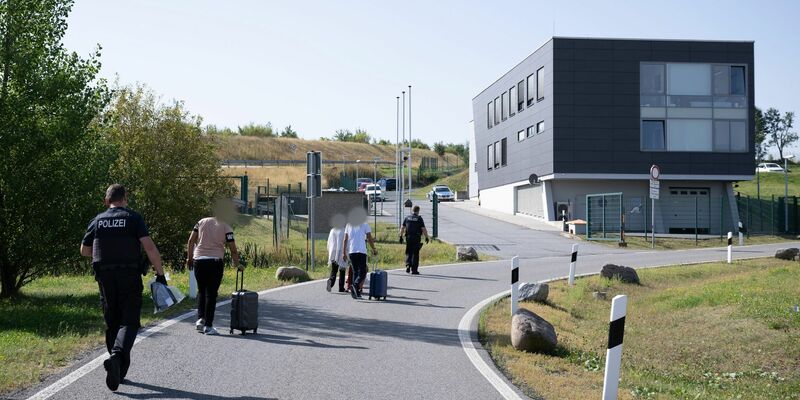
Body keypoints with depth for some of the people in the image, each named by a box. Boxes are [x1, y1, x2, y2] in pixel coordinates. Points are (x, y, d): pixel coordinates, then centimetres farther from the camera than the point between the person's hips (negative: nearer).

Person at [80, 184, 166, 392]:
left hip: (105, 277, 3)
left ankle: (120, 371, 18)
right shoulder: (133, 218, -3)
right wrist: (160, 274, -8)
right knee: (130, 322, 0)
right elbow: (149, 247, -13)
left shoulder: (97, 221, 7)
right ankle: (117, 355, -27)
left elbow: (84, 250, 15)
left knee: (112, 323, 14)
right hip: (130, 277, -3)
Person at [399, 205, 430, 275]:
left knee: (408, 253, 14)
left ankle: (408, 265, -7)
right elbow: (424, 229, -8)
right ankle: (414, 270, 4)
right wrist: (426, 237, 0)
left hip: (408, 237, 3)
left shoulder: (407, 218, 7)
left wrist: (401, 236, 11)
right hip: (416, 238, -3)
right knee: (415, 254, 3)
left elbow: (402, 228, 6)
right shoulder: (419, 219, -4)